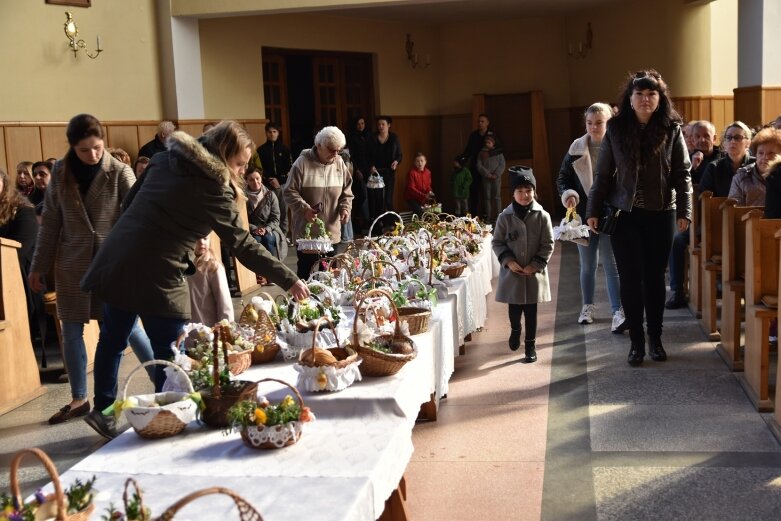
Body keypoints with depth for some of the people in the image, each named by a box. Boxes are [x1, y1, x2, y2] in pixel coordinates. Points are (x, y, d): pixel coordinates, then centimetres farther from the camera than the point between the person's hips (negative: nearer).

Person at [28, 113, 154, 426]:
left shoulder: (120, 172, -7)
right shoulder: (60, 174, 1)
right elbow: (50, 223, 7)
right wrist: (39, 266, 8)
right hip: (72, 264, 3)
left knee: (128, 327, -1)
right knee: (71, 331, 6)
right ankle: (78, 400, 20)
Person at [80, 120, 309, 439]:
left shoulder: (165, 160, 10)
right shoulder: (215, 191, -9)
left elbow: (130, 203, 16)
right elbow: (243, 246, -8)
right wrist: (289, 281, -4)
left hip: (115, 262, 8)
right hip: (158, 276, -8)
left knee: (113, 339, 20)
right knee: (170, 355, 5)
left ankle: (103, 410, 32)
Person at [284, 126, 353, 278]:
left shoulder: (339, 163, 5)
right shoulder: (302, 163, -10)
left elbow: (346, 191, 12)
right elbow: (290, 192, -9)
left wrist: (345, 208, -5)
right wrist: (304, 208, -22)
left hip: (331, 230, 4)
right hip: (306, 230, -4)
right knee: (305, 269, 3)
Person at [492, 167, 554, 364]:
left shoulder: (542, 216, -6)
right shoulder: (505, 217, -5)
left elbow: (548, 245, -3)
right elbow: (497, 242, 2)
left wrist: (536, 264, -11)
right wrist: (508, 260, -11)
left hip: (534, 273, 0)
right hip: (512, 272, 1)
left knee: (531, 311, 5)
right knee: (514, 308, 10)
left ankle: (530, 346, 18)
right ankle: (515, 330, 43)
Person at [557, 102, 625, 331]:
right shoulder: (576, 148, 2)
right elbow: (563, 177, 7)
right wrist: (568, 194, -12)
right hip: (585, 214, 3)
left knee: (612, 265, -7)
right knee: (588, 265, 15)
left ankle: (618, 313, -8)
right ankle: (587, 307, 30)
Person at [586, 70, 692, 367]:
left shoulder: (672, 129, 0)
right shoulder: (616, 129, 0)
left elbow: (682, 174, 2)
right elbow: (603, 174, 3)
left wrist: (684, 211, -6)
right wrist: (593, 211, 0)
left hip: (660, 215, 0)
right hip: (624, 215, 0)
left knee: (655, 278, 8)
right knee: (630, 279, 2)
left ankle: (655, 339, 21)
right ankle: (636, 342, 12)